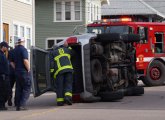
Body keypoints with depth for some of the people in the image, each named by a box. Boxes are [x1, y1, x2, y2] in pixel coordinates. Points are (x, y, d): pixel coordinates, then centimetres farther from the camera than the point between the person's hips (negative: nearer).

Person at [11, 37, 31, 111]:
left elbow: (12, 62, 15)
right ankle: (22, 105, -11)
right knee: (26, 88, -1)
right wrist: (28, 69, -11)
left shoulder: (14, 50, 11)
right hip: (24, 72, -7)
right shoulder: (23, 49, -13)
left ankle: (17, 105, 10)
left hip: (17, 72, 7)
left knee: (18, 89, 11)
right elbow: (25, 61, -23)